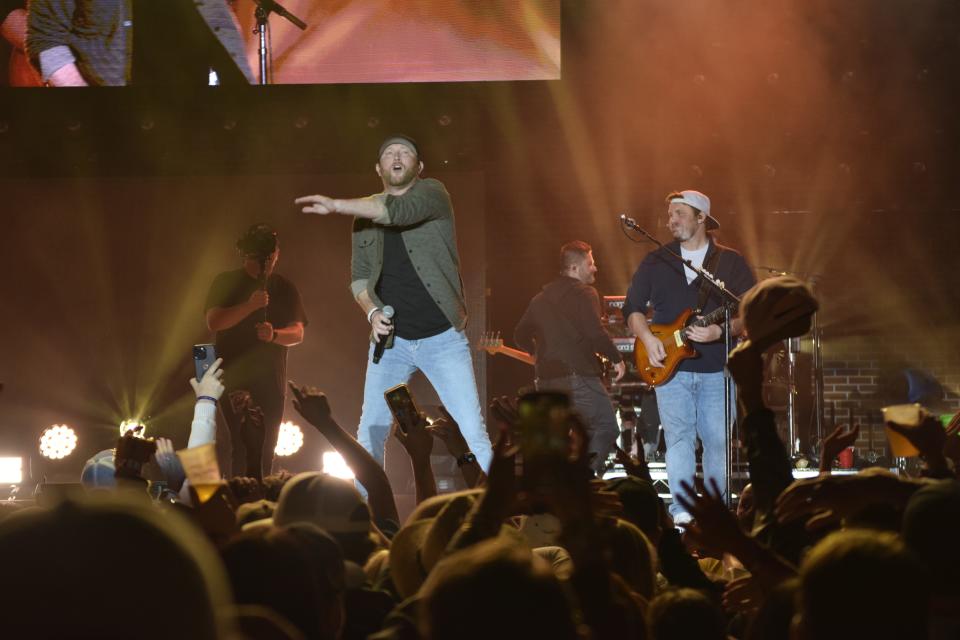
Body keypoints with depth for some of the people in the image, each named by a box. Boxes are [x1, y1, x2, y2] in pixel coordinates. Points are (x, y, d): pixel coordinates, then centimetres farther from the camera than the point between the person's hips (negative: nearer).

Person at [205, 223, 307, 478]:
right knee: (245, 446, -15)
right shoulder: (226, 283, 5)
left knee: (265, 451, 5)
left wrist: (274, 334, -19)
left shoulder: (285, 289, 11)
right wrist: (250, 306, -20)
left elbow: (298, 332, 2)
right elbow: (213, 322, -9)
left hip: (271, 381, 3)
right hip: (234, 378, -3)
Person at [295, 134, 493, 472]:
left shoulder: (432, 193, -4)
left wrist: (335, 205, -24)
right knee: (369, 434, 0)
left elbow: (397, 210, -25)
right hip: (391, 339, 4)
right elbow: (359, 276, 11)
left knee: (475, 433, -9)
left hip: (443, 339, -4)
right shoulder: (366, 216, 10)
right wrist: (372, 311, -8)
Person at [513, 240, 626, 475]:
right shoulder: (583, 293, -5)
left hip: (546, 380, 8)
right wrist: (617, 359, -5)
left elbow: (520, 336, 22)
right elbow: (595, 333, -17)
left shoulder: (540, 298, 18)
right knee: (607, 429, -4)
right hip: (578, 375, -8)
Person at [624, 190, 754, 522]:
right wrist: (647, 338, -8)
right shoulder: (656, 262, 9)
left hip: (716, 369, 0)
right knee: (679, 436, -7)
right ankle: (681, 513, -7)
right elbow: (632, 307, 9)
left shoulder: (731, 262, 5)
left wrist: (720, 331, -18)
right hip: (670, 366, 0)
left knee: (717, 441, 3)